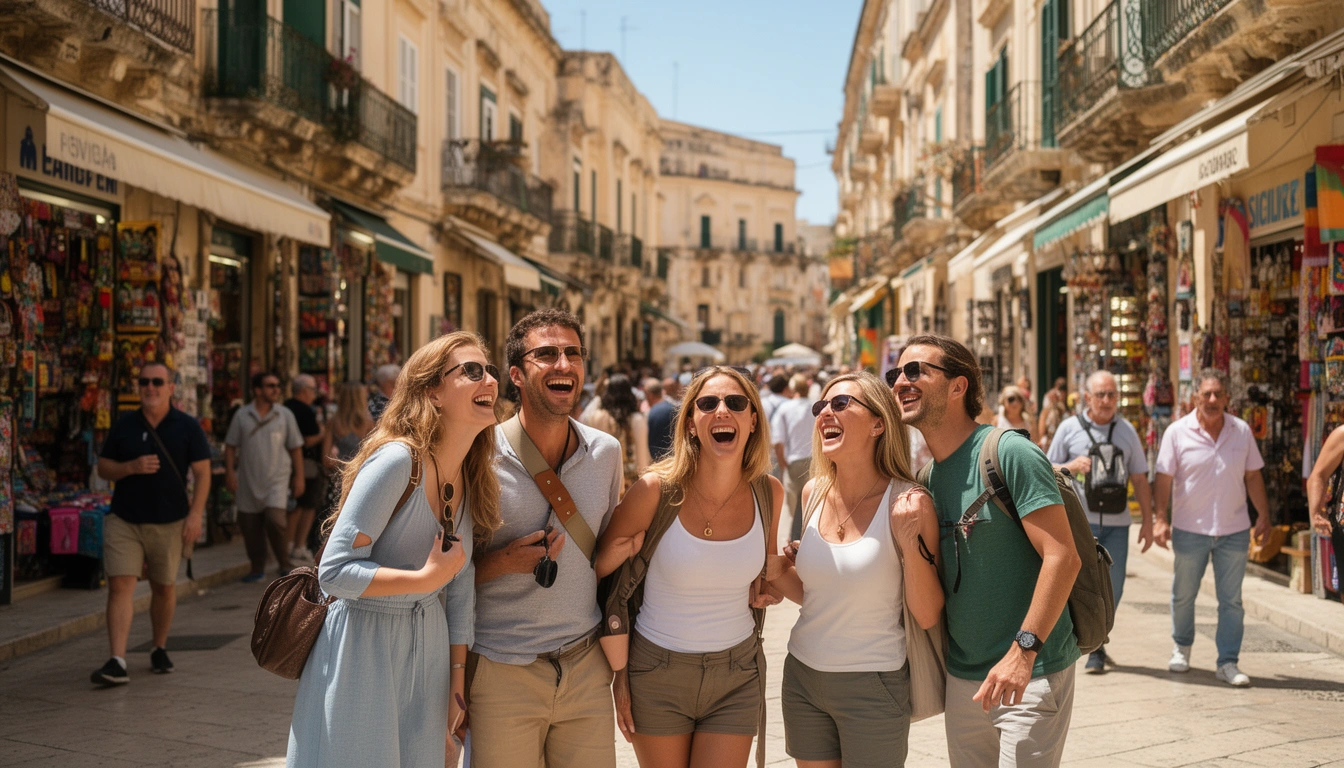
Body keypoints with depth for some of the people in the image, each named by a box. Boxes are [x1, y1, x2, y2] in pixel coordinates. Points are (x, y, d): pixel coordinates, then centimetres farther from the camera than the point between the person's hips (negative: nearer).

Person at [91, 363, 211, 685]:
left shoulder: (187, 427, 0)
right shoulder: (123, 426, 5)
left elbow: (202, 473, -1)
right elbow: (103, 468, 8)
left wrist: (196, 514, -11)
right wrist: (132, 467, -13)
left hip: (169, 522, -1)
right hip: (124, 521, 1)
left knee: (164, 587, 11)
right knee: (119, 586, -10)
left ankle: (160, 649, 31)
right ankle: (117, 662, -14)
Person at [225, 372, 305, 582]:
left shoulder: (285, 415, 3)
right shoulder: (242, 415, 3)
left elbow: (295, 448, 5)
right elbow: (230, 446, 6)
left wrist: (299, 477, 2)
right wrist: (229, 472, -3)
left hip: (277, 478, -2)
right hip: (249, 480, 2)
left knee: (275, 519, -18)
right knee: (250, 526, 6)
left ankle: (285, 565, -1)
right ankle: (257, 568, 22)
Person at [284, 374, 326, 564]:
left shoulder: (284, 409, 9)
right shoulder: (306, 411, -16)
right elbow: (309, 441, -19)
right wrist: (322, 433, -1)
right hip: (307, 463, -8)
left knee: (295, 506, 17)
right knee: (309, 506, 2)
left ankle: (289, 545, 20)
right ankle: (300, 547, 1)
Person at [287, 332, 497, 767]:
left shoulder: (474, 478, 3)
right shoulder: (398, 460, -21)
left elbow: (460, 588, 10)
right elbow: (334, 570, -21)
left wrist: (457, 676, 10)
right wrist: (425, 578, -27)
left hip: (428, 650, 7)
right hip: (362, 649, -7)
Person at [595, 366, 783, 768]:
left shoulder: (768, 493, -6)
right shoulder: (656, 490, -16)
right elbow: (600, 575, -5)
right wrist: (618, 671, -4)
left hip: (736, 675, 2)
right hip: (657, 671, -2)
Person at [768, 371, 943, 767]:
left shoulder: (907, 503, -14)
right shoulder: (814, 493, 2)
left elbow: (927, 616, -14)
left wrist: (909, 540, -25)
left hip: (872, 689, -5)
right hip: (802, 676, 5)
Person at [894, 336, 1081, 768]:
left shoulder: (1009, 453, -13)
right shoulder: (928, 477, 9)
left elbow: (1063, 557, -19)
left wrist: (1023, 649, -25)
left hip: (1030, 674, -7)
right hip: (962, 676, 7)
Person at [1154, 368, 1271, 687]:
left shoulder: (1242, 431, 1)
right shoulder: (1178, 432, -7)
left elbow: (1253, 476, 8)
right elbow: (1165, 478, -6)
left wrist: (1264, 515, 8)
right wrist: (1160, 519, -12)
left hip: (1234, 530, 1)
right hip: (1190, 529, -1)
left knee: (1231, 600, 3)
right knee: (1183, 595, 12)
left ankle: (1228, 663, 10)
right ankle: (1181, 647, 34)